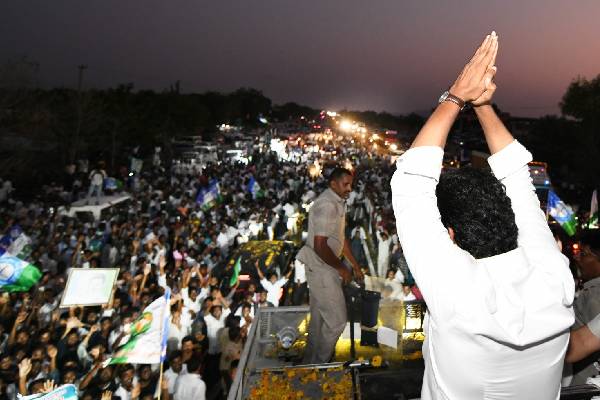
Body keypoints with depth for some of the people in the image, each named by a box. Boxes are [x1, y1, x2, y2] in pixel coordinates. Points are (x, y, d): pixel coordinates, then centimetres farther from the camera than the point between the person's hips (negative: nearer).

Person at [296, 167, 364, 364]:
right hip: (321, 268, -10)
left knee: (320, 318, 18)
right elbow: (320, 246, -27)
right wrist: (341, 269, -16)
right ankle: (317, 364, 10)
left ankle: (310, 361, 31)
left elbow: (341, 237, 19)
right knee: (336, 320, -4)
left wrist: (355, 265, 19)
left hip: (325, 267, 10)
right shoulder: (327, 205, -23)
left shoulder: (338, 203, 10)